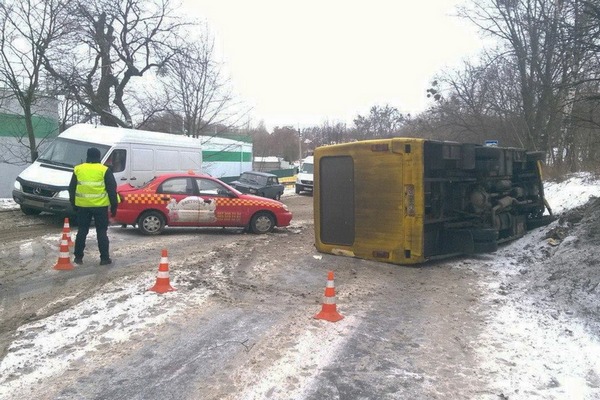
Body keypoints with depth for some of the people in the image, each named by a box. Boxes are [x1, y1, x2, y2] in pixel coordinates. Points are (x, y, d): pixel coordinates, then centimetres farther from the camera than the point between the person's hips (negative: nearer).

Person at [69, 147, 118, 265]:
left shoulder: (78, 169, 7)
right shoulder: (104, 170, -3)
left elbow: (71, 189, 13)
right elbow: (112, 189, -4)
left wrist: (73, 204, 22)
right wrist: (114, 205, 2)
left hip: (83, 206, 3)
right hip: (100, 206, -3)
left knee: (82, 231, 13)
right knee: (102, 232, 3)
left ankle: (78, 257, 17)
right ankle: (104, 258, 4)